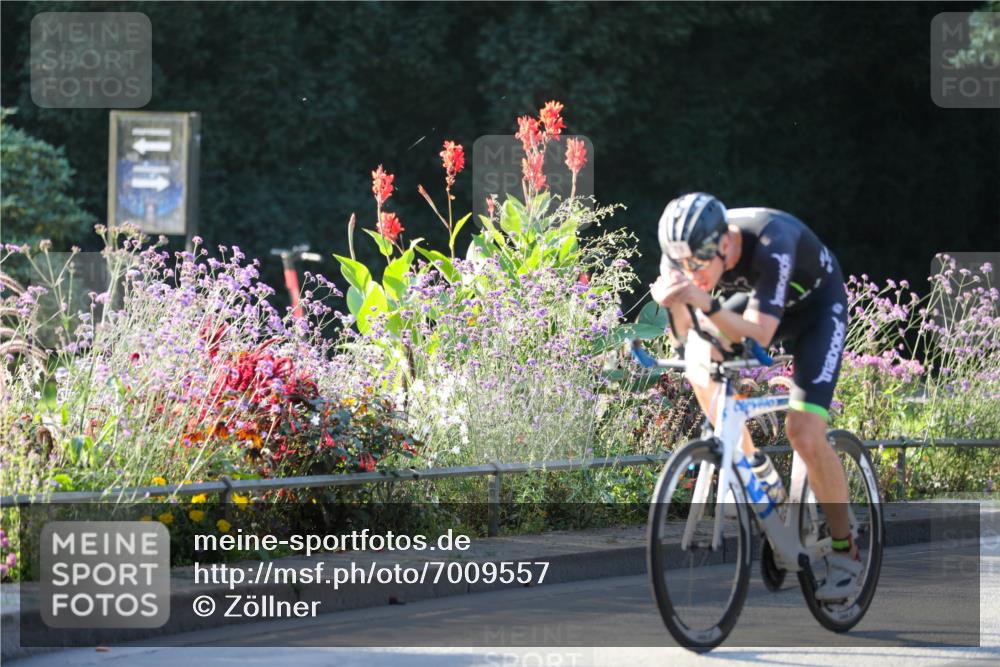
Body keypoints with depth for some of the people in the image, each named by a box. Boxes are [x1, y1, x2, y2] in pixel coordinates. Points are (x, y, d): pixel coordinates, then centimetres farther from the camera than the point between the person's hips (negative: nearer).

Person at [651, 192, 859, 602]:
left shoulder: (771, 245, -40)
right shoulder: (687, 253, -25)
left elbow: (757, 336, -44)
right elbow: (683, 338, -23)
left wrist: (705, 302, -59)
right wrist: (673, 303, -45)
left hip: (817, 307, -6)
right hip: (759, 298, 6)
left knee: (804, 433, -17)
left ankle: (845, 552, 1)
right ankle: (751, 465, 0)